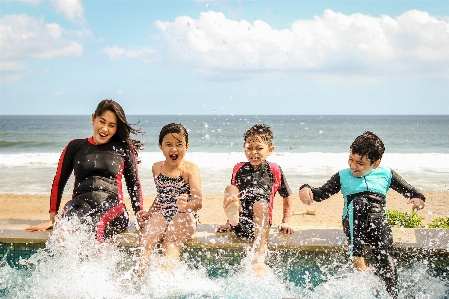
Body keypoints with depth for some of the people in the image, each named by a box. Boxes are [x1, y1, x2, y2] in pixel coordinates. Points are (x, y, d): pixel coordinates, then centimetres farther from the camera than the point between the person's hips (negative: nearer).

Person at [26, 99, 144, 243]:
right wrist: (52, 219, 14)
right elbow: (58, 182, 19)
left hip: (112, 207, -1)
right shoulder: (75, 146, 18)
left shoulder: (124, 149, 15)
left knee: (95, 229, -38)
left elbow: (134, 184, 19)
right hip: (80, 205, 1)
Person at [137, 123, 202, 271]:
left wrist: (186, 205, -36)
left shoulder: (190, 169, -2)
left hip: (184, 216, -3)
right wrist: (148, 213, 15)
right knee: (145, 240, -27)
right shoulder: (157, 168, 15)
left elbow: (198, 201, -13)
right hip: (161, 214, 4)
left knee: (170, 244, -32)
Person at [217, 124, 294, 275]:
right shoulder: (239, 169, 15)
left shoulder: (274, 170, 9)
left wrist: (285, 223, 11)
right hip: (239, 224, 2)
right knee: (229, 189, -13)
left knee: (261, 204, -34)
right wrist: (229, 222, 22)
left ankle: (259, 261, -46)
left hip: (260, 223, -2)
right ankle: (233, 221, -46)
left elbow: (287, 199, 17)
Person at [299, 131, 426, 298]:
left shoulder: (386, 175, 16)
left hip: (379, 221, 0)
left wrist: (418, 199, -2)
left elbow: (410, 191, 21)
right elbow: (322, 193, 13)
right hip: (353, 223, 0)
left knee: (385, 257, -25)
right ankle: (357, 257, -34)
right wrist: (307, 190, -9)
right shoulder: (343, 176, 17)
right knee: (358, 202, -32)